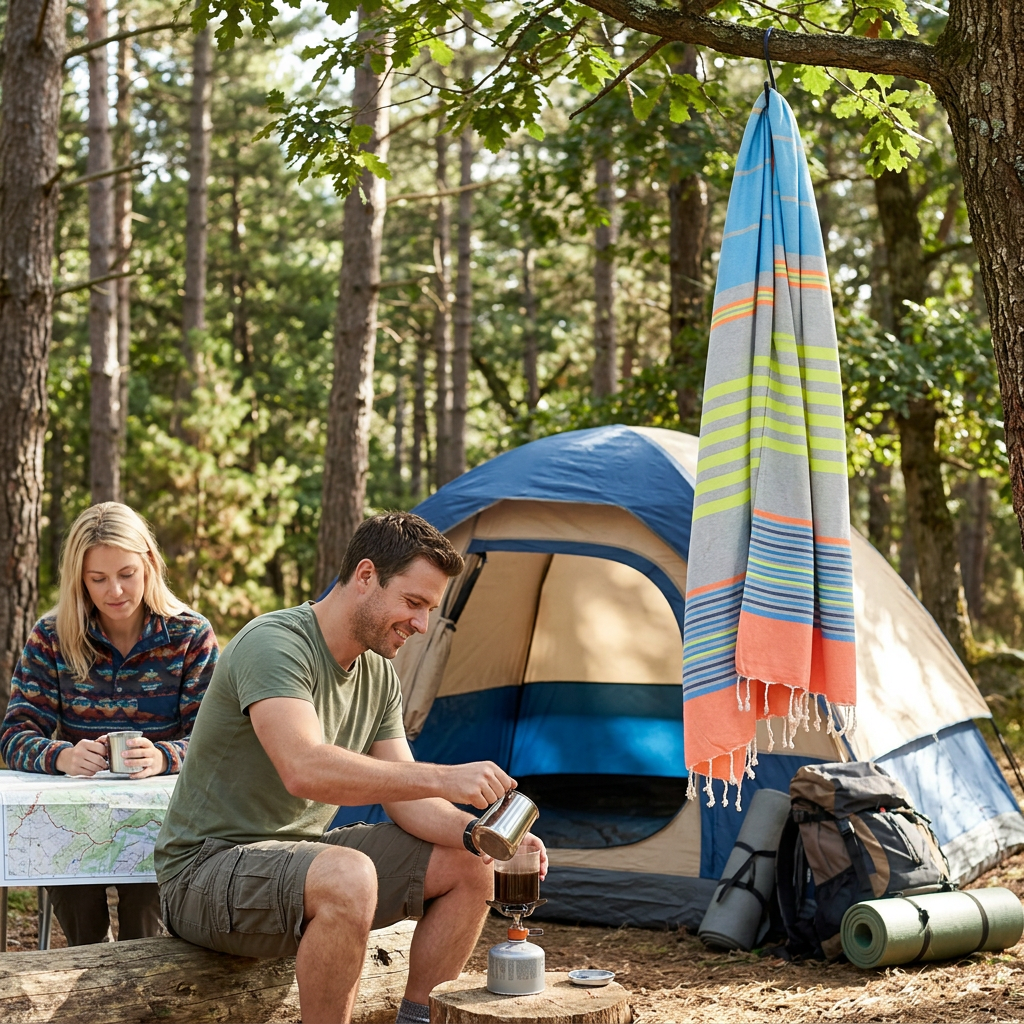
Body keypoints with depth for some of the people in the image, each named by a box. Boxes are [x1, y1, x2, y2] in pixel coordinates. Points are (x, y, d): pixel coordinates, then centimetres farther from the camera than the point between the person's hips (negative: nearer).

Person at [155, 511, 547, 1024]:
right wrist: (443, 778, -41)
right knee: (348, 877, -38)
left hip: (304, 855, 9)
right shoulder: (273, 644, -22)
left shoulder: (378, 674, 6)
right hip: (208, 871, -9)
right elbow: (304, 770, -38)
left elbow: (404, 799, 5)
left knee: (470, 868, 1)